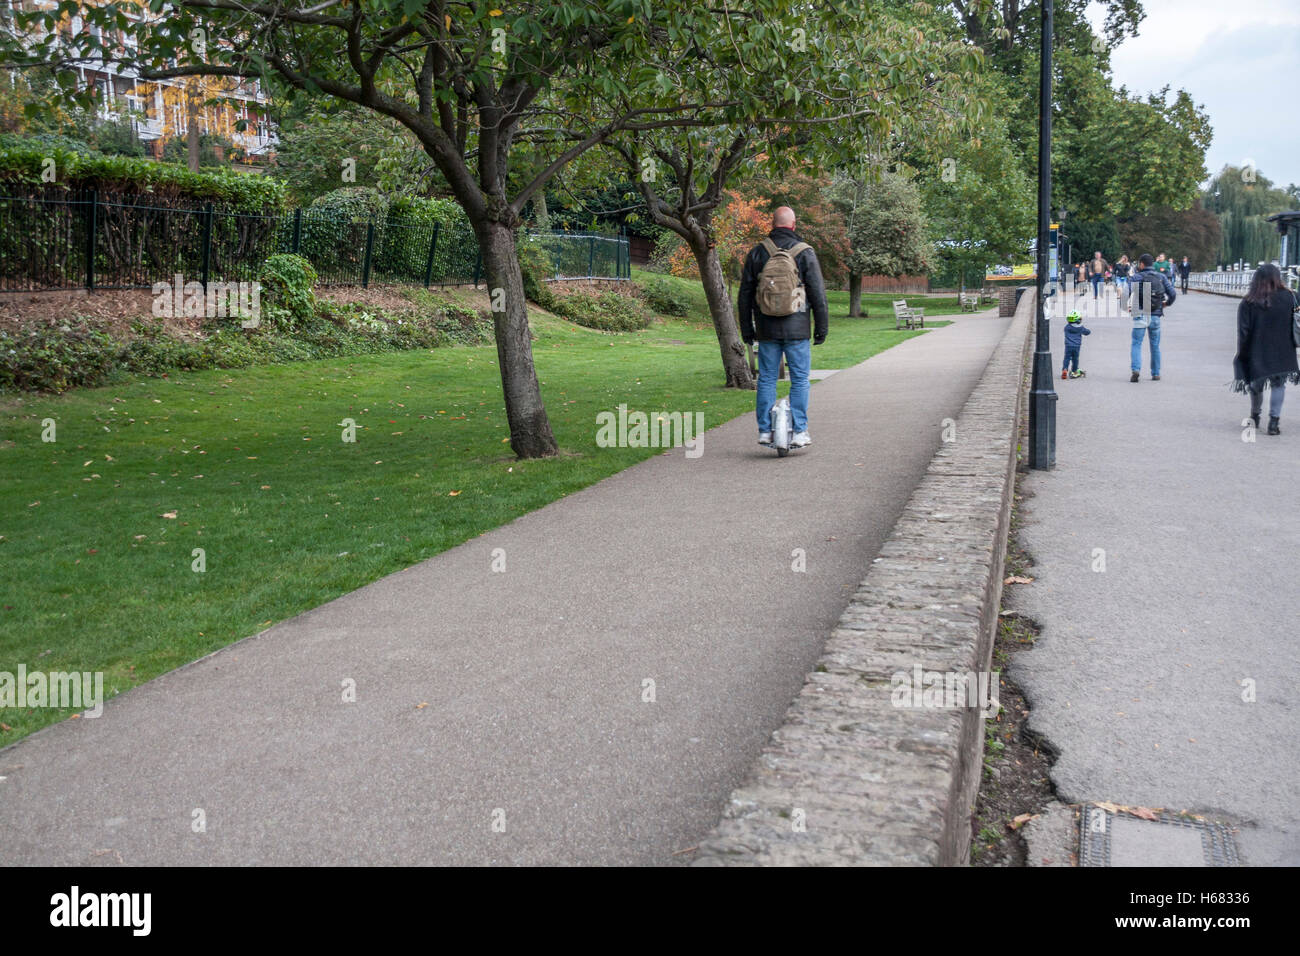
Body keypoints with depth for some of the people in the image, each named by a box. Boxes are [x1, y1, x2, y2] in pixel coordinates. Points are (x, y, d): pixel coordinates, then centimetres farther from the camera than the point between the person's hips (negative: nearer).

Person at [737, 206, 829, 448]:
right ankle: (799, 431, 2)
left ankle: (765, 431, 8)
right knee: (799, 380, 4)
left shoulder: (756, 253, 4)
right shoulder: (805, 252, -2)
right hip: (796, 329, -2)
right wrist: (822, 327, 5)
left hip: (766, 329, 2)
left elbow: (744, 294, 7)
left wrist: (746, 328, 14)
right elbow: (818, 293, -3)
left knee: (766, 379, 8)